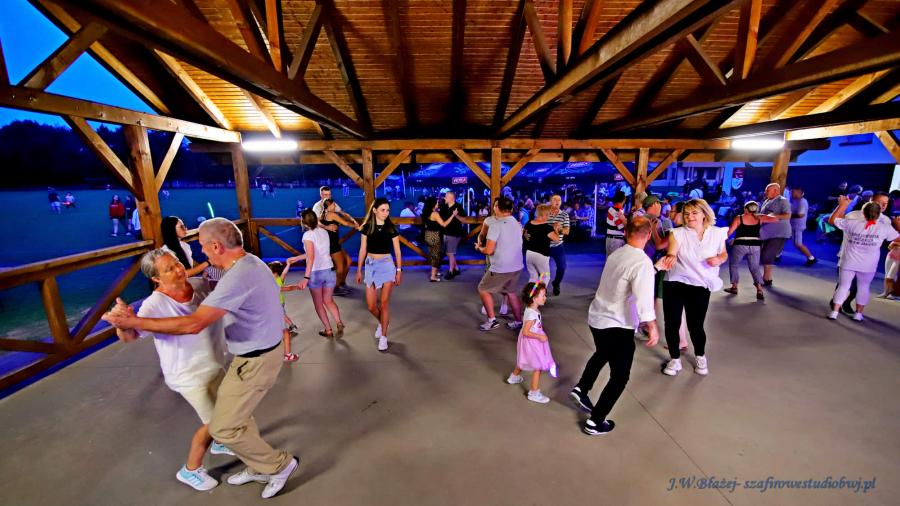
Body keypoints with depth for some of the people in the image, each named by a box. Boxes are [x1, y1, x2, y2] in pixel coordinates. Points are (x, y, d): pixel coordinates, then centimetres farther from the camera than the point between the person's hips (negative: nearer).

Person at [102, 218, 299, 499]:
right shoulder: (251, 262, 3)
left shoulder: (237, 277, -29)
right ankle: (259, 467, 39)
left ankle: (279, 464, 21)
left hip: (255, 361, -10)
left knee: (223, 427, 4)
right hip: (261, 351, 10)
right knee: (232, 408, 25)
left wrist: (135, 322, -19)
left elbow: (193, 324, -28)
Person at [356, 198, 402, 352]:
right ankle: (382, 322, 36)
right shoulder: (367, 227, 1)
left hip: (387, 265, -2)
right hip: (370, 265, 2)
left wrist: (399, 270, -1)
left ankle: (383, 337, 9)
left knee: (384, 302, -2)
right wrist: (359, 270, 7)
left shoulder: (391, 228, -2)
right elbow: (363, 250, 6)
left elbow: (397, 251, 2)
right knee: (371, 306, 4)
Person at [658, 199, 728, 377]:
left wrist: (719, 260, -8)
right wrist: (670, 257, -47)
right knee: (672, 323, 1)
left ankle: (700, 357, 36)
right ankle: (675, 359, 23)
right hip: (675, 283, 0)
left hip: (701, 286, 1)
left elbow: (724, 254, 16)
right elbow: (671, 252, -23)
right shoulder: (677, 233, -6)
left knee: (695, 325, 6)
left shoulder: (717, 233, 1)